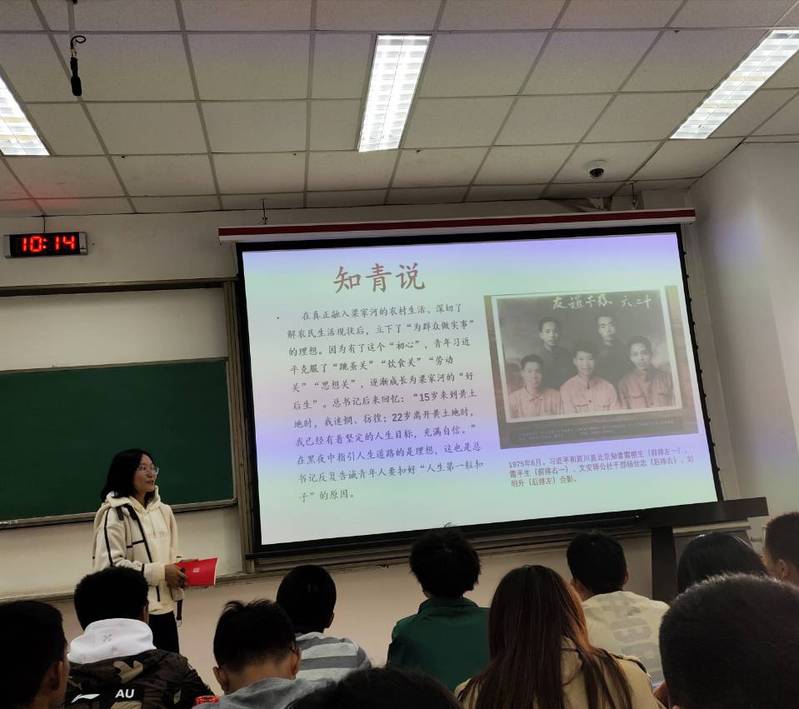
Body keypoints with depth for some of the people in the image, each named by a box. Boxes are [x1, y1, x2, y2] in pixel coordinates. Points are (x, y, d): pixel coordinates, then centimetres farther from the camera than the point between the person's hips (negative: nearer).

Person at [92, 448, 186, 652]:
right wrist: (160, 572, -18)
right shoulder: (115, 514, -11)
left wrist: (179, 570, 0)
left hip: (164, 609, 7)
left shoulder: (163, 511, 10)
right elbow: (109, 565, -18)